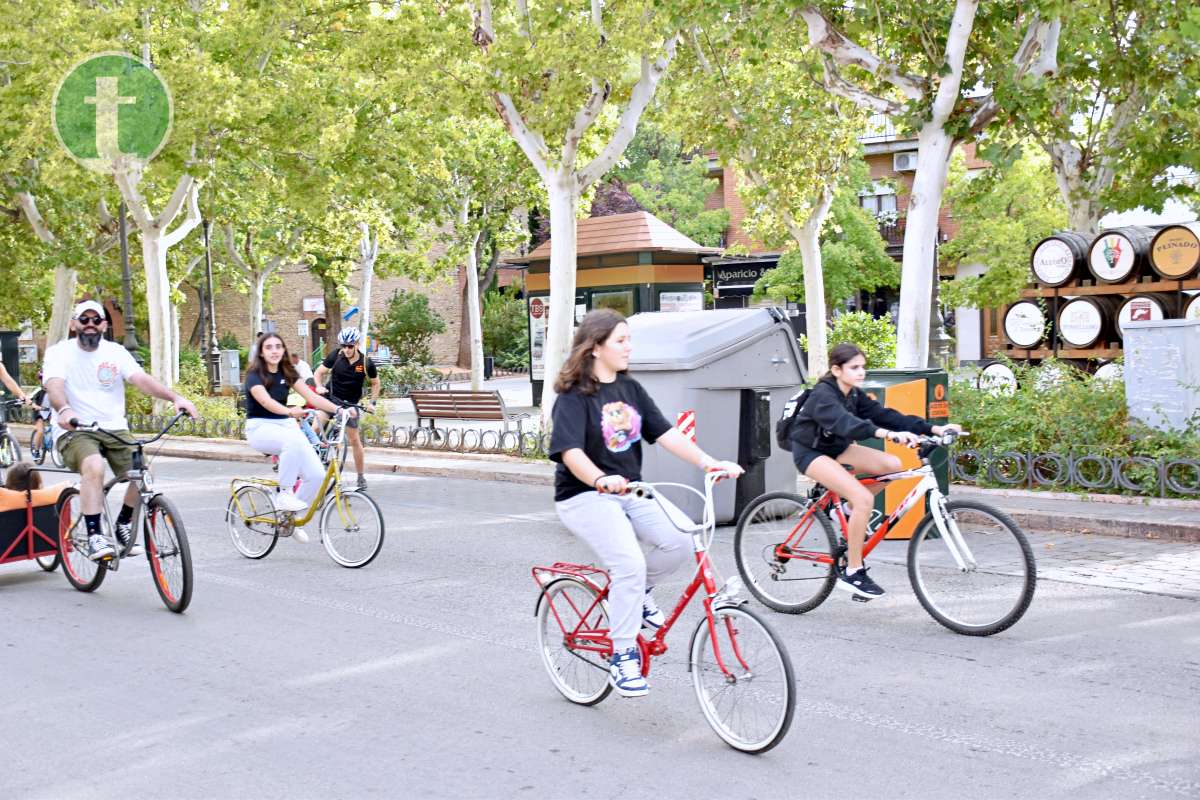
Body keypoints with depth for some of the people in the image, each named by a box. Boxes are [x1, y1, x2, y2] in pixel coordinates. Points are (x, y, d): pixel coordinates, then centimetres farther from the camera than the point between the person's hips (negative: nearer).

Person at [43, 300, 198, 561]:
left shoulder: (115, 352, 4)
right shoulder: (59, 352, -3)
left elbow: (141, 379, -11)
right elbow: (54, 385, -22)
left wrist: (175, 397, -29)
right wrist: (64, 410, -46)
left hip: (115, 429, 3)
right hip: (74, 431, -3)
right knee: (94, 467, -33)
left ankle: (124, 524, 12)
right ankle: (95, 537, -25)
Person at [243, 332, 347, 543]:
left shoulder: (287, 373, 7)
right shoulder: (255, 375, -9)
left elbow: (312, 396, -4)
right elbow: (266, 402, -28)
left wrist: (339, 409, -19)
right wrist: (291, 411, -48)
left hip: (285, 426, 6)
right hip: (260, 428, -6)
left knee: (317, 474, -14)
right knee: (294, 440, -40)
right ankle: (284, 494, -25)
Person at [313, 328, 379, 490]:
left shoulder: (366, 363, -10)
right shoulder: (336, 356, -11)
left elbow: (375, 383, 6)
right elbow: (319, 372, -1)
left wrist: (373, 402, -5)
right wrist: (319, 386, -20)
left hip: (350, 404, 0)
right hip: (331, 398, 0)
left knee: (354, 440, 4)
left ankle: (361, 477, 16)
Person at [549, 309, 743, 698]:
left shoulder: (631, 389, 9)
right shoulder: (574, 396, -11)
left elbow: (665, 433, 1)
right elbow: (571, 451, -25)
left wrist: (708, 461, -12)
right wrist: (601, 480, -44)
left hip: (628, 491, 6)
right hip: (585, 496, -6)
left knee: (678, 540, -17)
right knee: (629, 563, -26)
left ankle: (638, 593, 12)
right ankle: (623, 658, -11)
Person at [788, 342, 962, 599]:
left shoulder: (855, 395, 0)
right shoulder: (823, 395, -25)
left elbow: (884, 414, -10)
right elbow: (846, 423, -43)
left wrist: (934, 429, -20)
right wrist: (888, 434, -59)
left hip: (836, 448, 8)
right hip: (811, 453, -8)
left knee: (892, 464, -11)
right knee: (863, 498, -26)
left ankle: (849, 507, 10)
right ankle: (852, 573, -16)